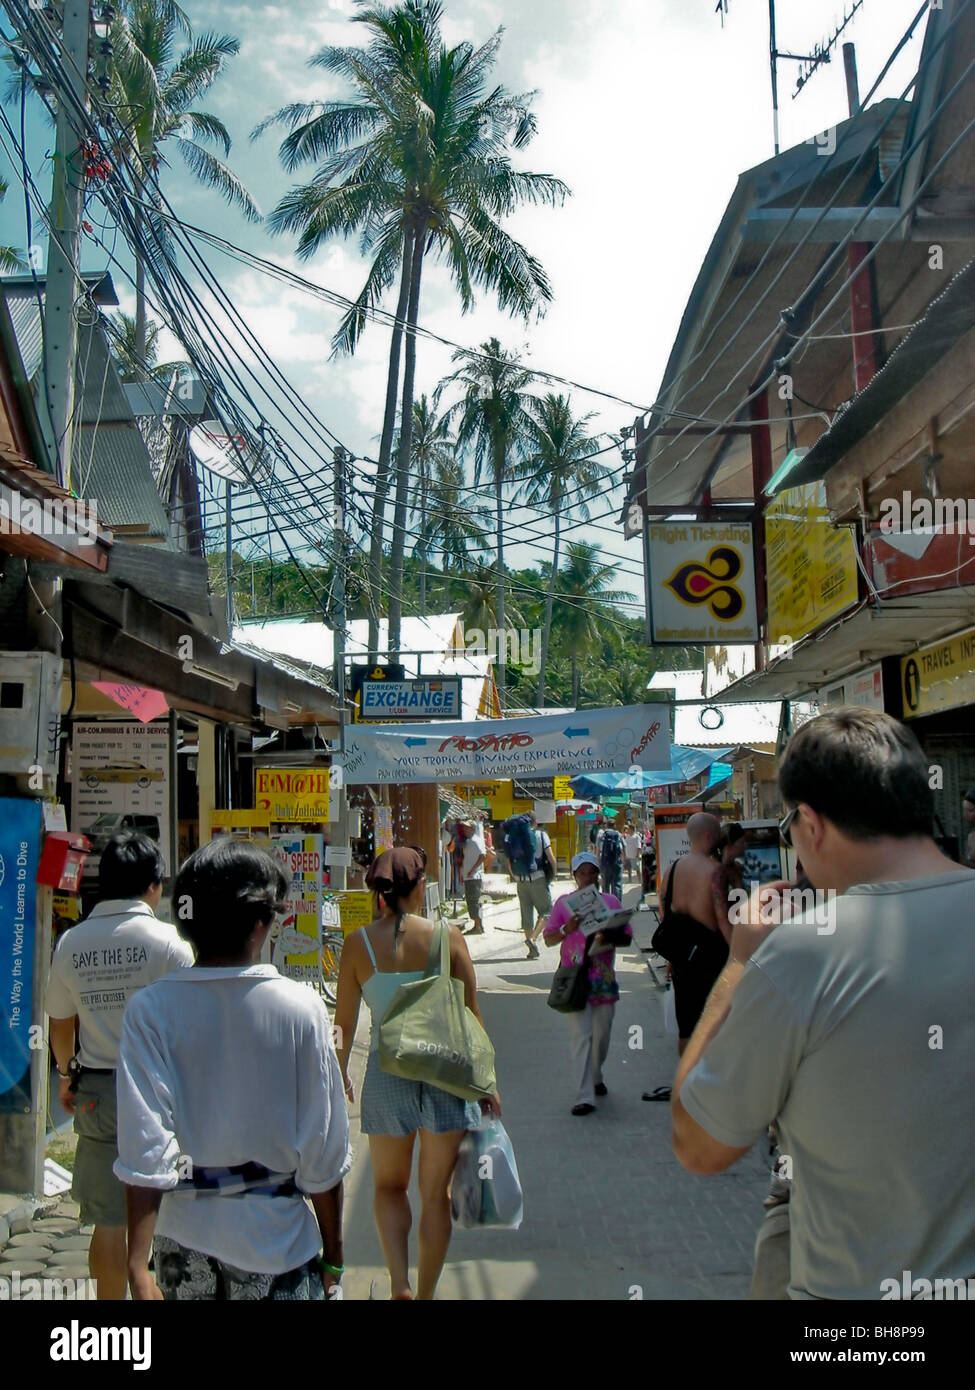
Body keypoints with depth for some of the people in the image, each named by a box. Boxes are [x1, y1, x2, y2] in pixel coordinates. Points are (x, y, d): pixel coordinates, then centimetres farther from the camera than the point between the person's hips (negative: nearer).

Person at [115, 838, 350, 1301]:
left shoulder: (150, 1010, -11)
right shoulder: (301, 1007, -13)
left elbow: (145, 1150, -15)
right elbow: (323, 1152, -9)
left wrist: (138, 1267, -10)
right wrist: (332, 1256, 3)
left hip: (184, 1236, 2)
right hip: (276, 1238, -2)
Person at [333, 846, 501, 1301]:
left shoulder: (358, 944, -6)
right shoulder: (447, 937, -8)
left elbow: (344, 1021, 0)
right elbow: (471, 1016, -4)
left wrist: (341, 1074, 17)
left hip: (387, 1074, 0)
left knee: (389, 1186, 21)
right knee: (436, 1194, 15)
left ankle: (400, 1283, 6)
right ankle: (425, 1293, 24)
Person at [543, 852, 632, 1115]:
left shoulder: (611, 901, 8)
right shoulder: (564, 903, 3)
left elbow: (627, 936, 7)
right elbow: (548, 939, 3)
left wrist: (610, 938, -14)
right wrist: (567, 929, -16)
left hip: (604, 977, 3)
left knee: (602, 1034, 12)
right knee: (582, 1036, -8)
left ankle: (595, 1077, 37)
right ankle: (584, 1097, -8)